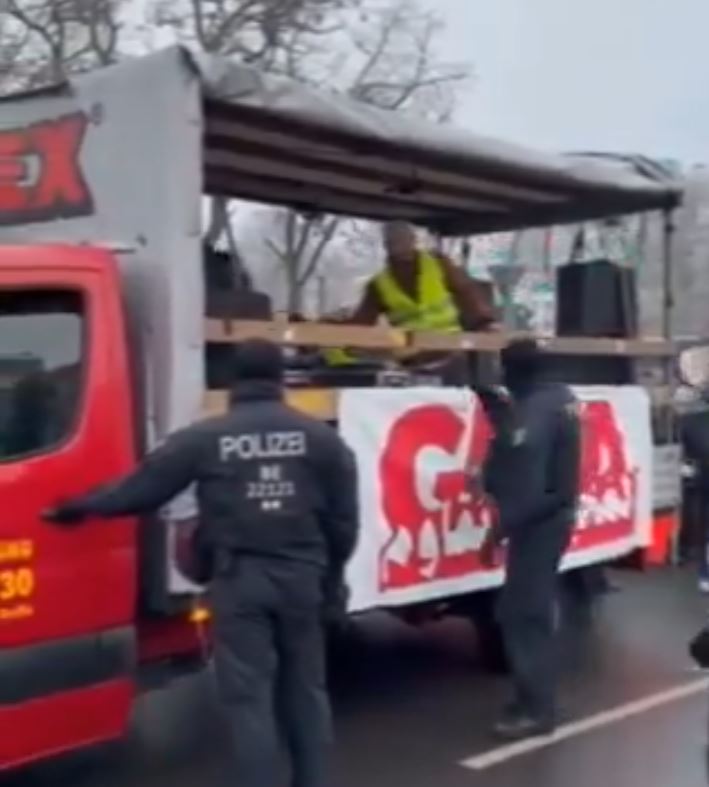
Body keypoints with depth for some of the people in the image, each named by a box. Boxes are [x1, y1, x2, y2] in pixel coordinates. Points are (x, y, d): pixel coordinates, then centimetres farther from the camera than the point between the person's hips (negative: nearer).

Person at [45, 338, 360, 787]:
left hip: (238, 578, -2)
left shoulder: (207, 438, -2)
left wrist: (79, 507, 17)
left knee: (249, 695, 2)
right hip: (301, 575, 3)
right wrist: (332, 574, 17)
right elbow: (344, 518, 4)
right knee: (305, 689, 15)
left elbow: (142, 488, 3)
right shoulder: (321, 437, 3)